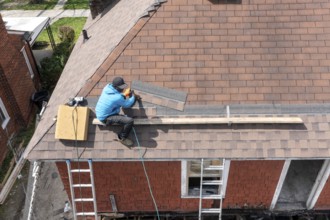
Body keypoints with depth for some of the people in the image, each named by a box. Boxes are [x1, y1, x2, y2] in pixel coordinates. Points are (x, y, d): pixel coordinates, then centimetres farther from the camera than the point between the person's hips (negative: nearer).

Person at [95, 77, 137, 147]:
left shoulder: (107, 87, -8)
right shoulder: (118, 97, -30)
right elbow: (127, 104, -9)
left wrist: (124, 95, 7)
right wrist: (133, 96, 6)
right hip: (105, 118, -9)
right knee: (130, 121, -22)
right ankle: (122, 138, 2)